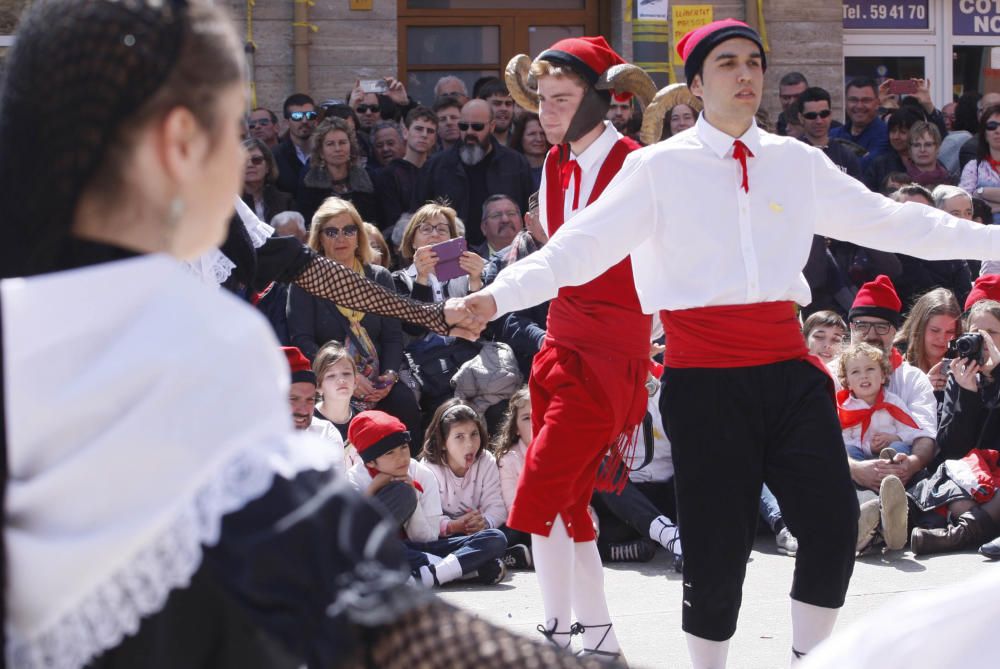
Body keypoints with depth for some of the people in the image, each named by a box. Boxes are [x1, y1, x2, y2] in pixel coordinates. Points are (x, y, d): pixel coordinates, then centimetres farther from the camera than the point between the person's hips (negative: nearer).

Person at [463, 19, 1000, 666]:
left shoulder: (797, 162, 12)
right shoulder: (660, 168, 1)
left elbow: (888, 221, 18)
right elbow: (582, 247, -4)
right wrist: (497, 296, -17)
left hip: (786, 366, 3)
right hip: (704, 376, -3)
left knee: (832, 522, -3)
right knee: (718, 540, -2)